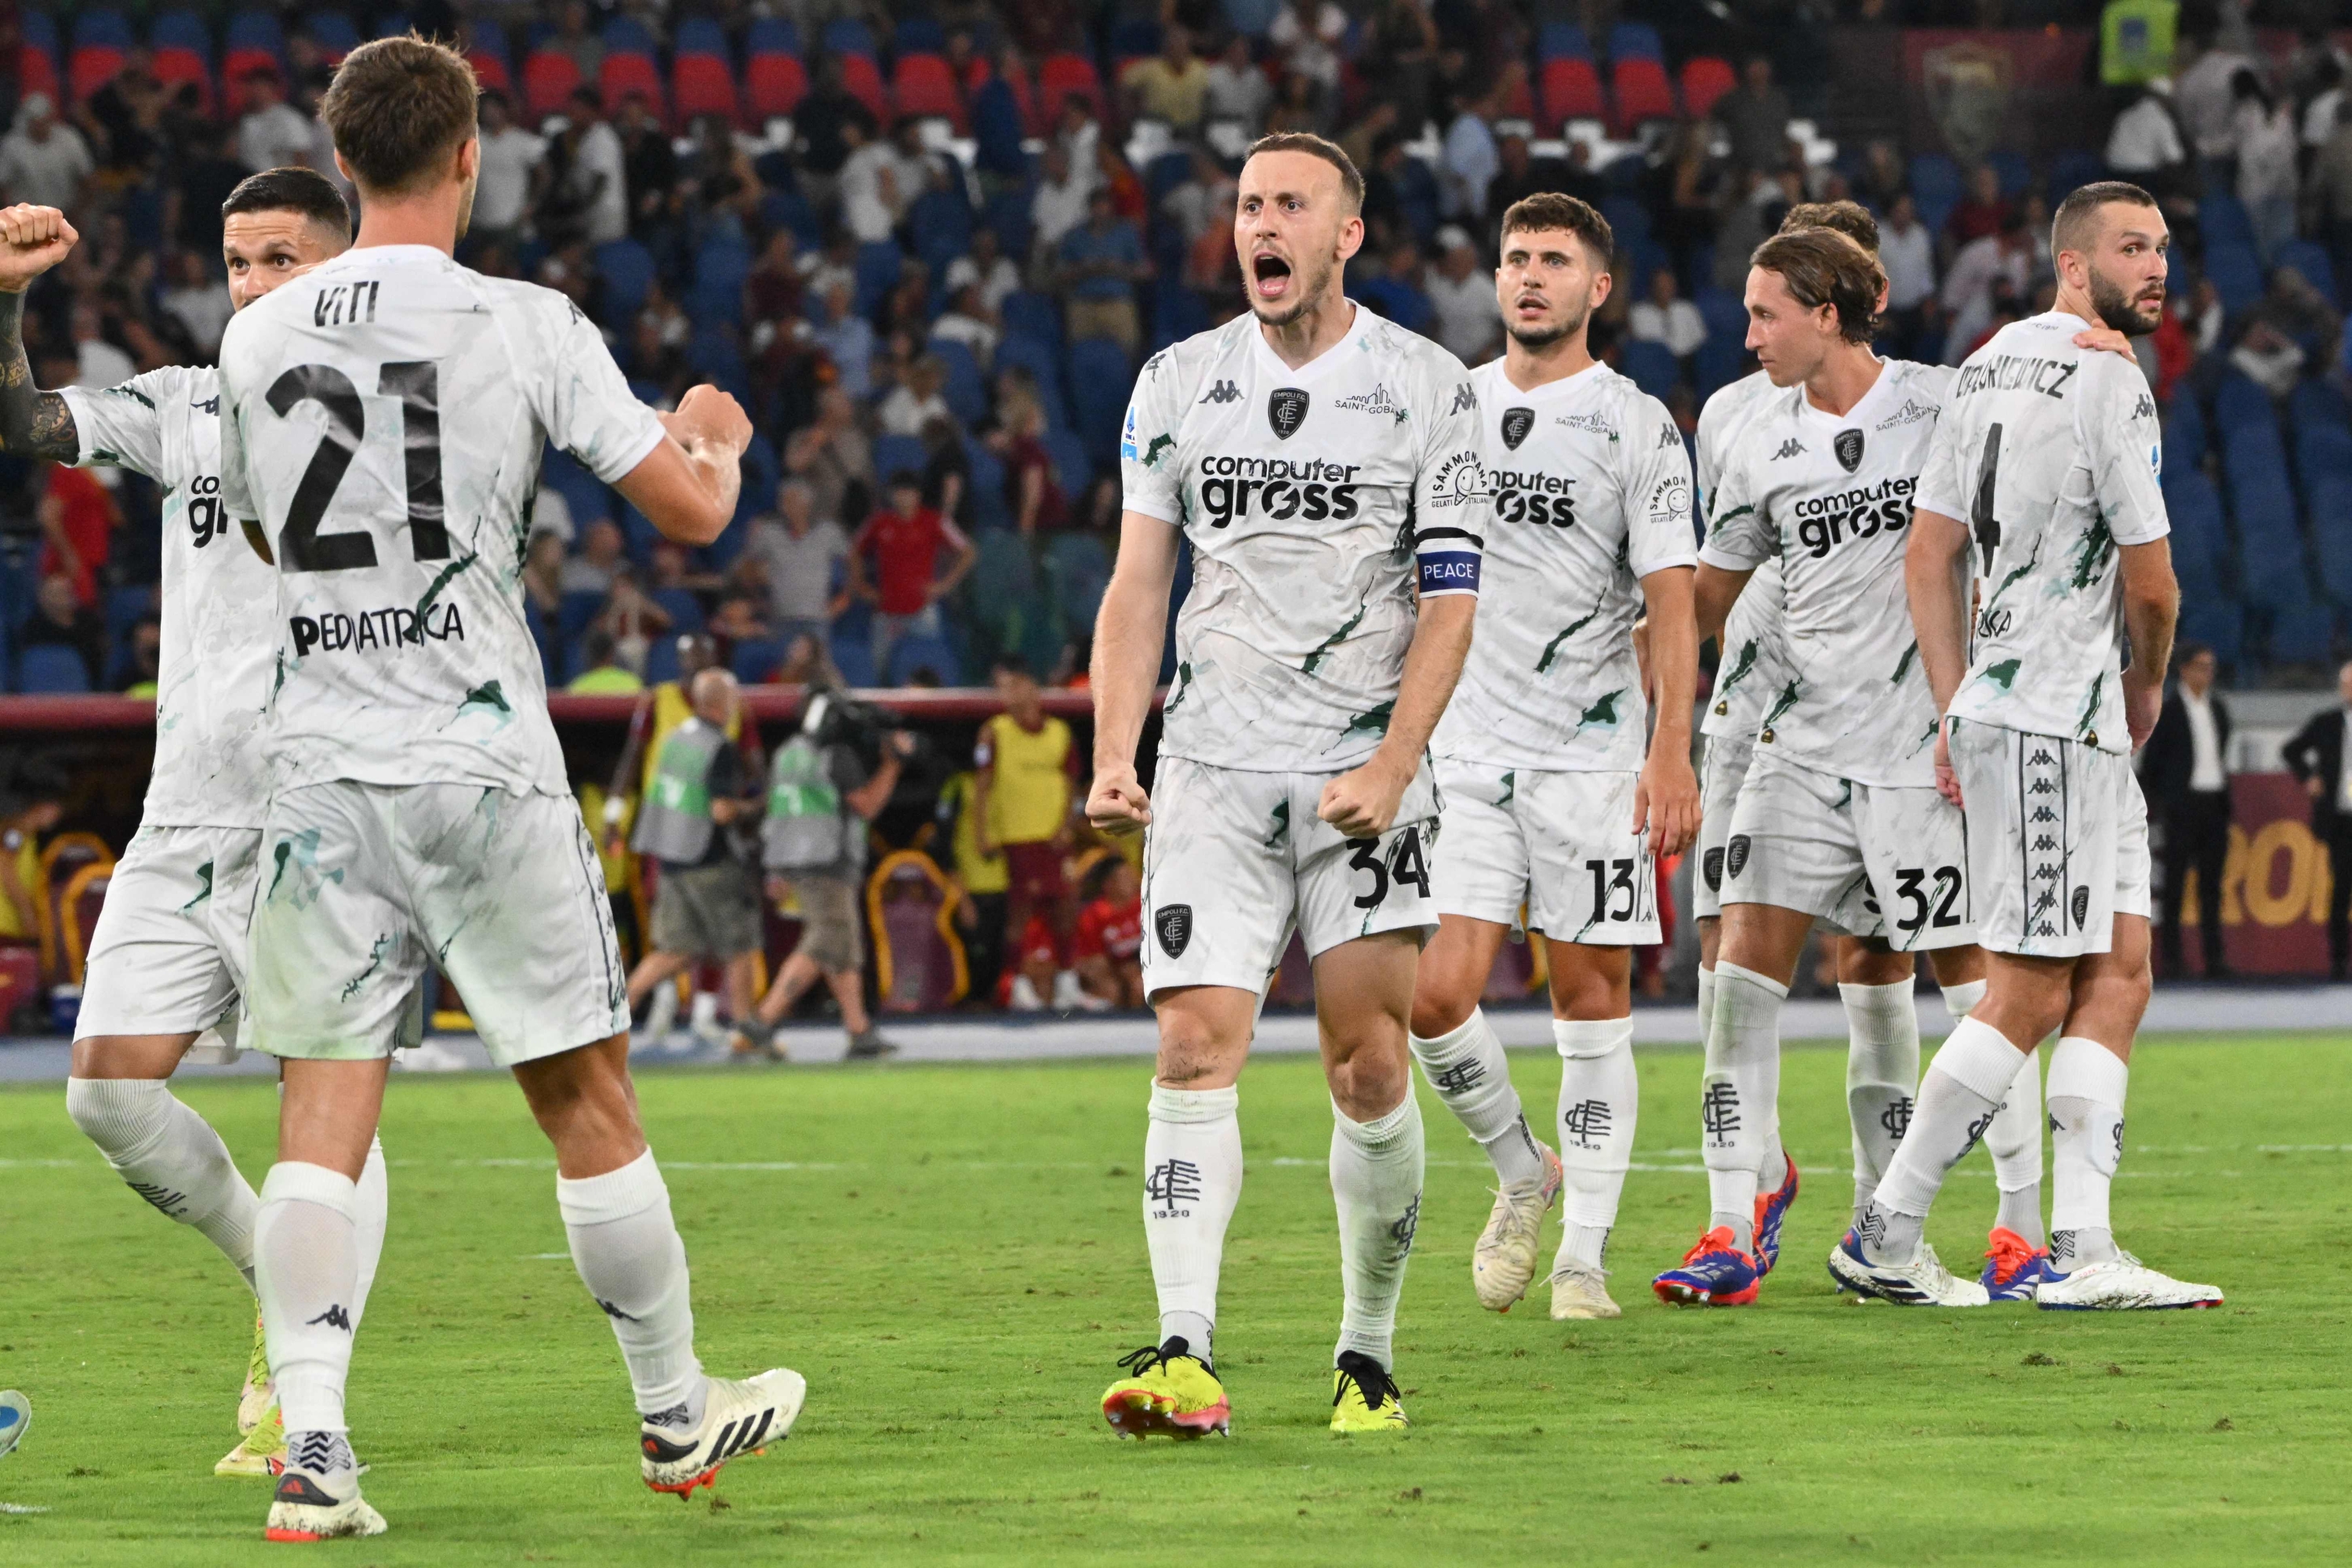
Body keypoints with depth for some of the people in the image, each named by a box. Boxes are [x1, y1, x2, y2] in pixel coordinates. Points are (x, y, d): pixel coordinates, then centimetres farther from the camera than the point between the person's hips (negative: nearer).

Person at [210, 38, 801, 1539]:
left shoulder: (257, 338, 5)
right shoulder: (525, 327, -7)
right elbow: (693, 509, -3)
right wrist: (715, 436, 20)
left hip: (318, 761, 3)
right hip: (484, 762, -3)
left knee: (324, 1116, 1)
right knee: (587, 1096, 9)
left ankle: (312, 1448, -10)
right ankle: (676, 1411, 21)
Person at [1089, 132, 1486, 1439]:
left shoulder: (1428, 389, 0)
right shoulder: (1179, 385, 9)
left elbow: (1451, 599, -2)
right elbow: (1138, 588, 11)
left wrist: (1392, 765, -13)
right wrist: (1114, 758, -1)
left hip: (1365, 775, -2)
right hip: (1211, 773, 2)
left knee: (1370, 1063, -2)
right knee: (1198, 1043, -11)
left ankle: (1370, 1355, 11)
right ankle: (1186, 1357, -17)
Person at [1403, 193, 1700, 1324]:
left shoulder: (1636, 426, -1)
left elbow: (1671, 604, -5)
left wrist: (1670, 754, -14)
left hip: (1592, 749, -3)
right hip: (1465, 749, 3)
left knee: (1592, 997, -1)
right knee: (1438, 994, -9)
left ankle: (1584, 1253, 7)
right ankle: (1519, 1171, 17)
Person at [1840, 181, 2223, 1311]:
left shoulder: (1987, 368, 14)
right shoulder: (2108, 379, -13)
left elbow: (1929, 555, 14)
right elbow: (2150, 583, -11)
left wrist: (1954, 710, 14)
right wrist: (2147, 685, 8)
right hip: (2053, 719, -10)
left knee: (2117, 974, 9)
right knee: (2029, 994, -6)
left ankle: (2081, 1251, 4)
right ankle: (1885, 1236, -2)